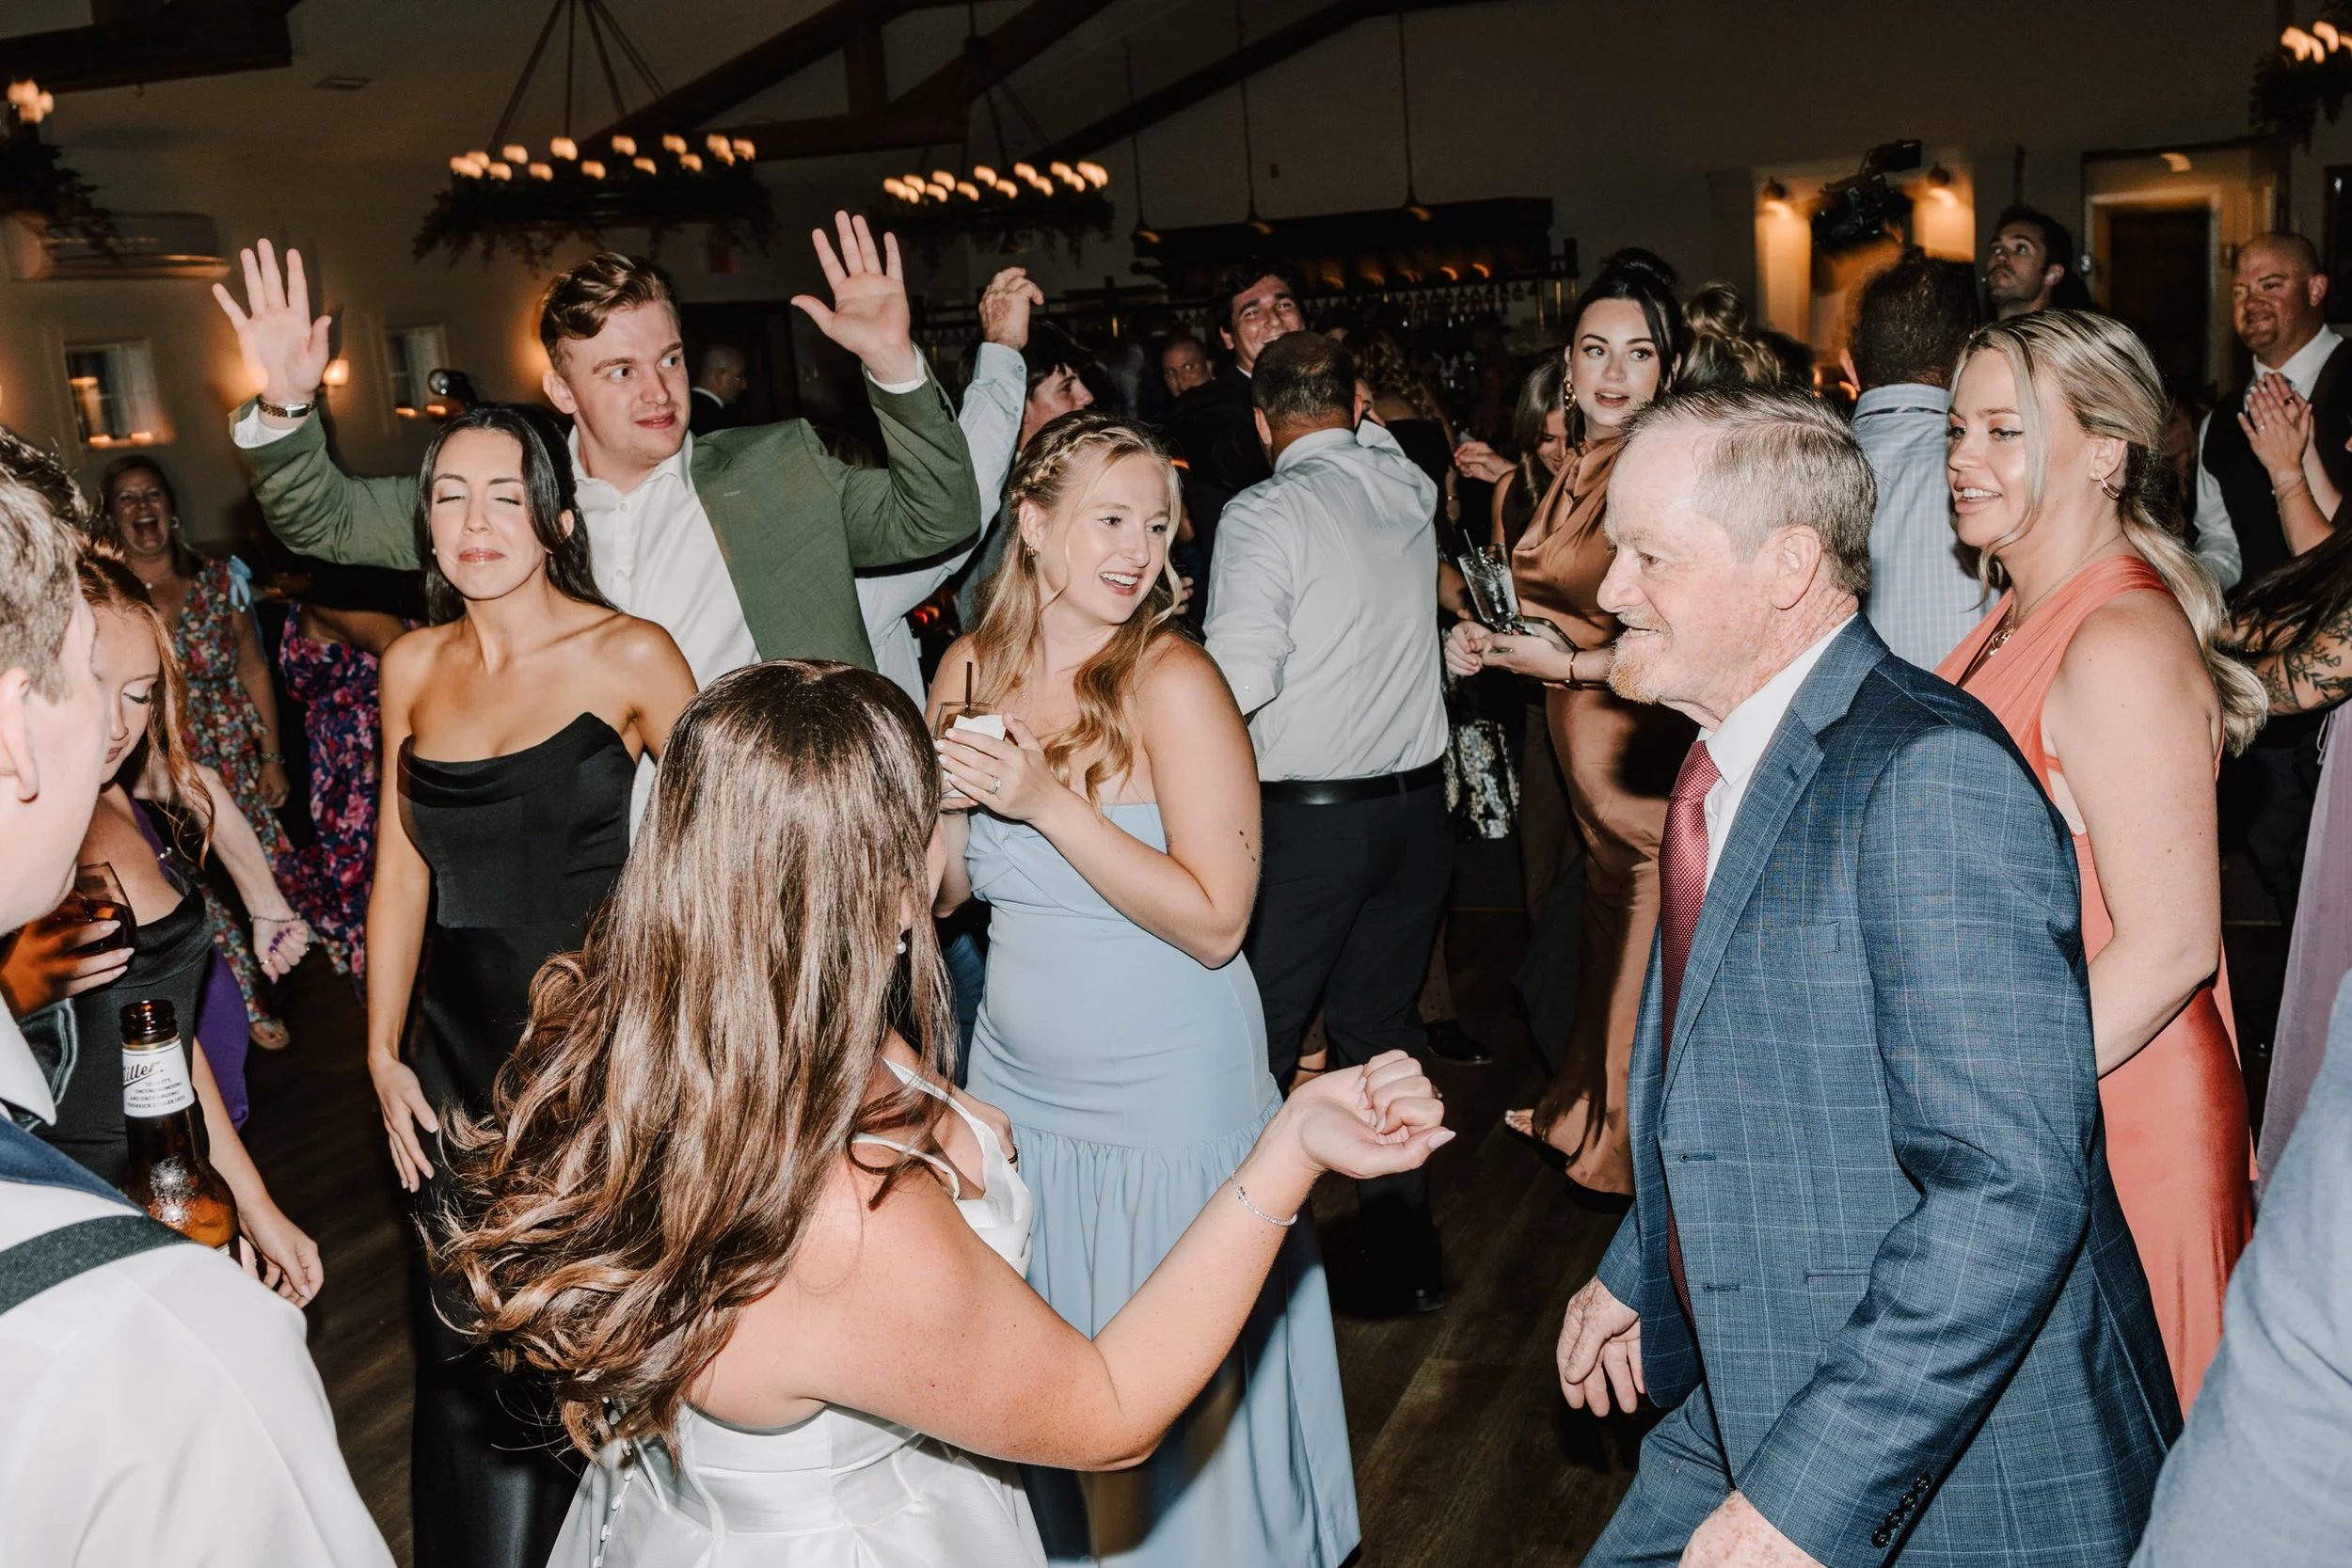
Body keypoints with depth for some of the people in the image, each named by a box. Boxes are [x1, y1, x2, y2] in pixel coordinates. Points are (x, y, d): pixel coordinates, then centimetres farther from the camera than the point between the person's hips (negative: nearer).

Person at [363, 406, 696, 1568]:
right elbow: (402, 870, 11)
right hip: (458, 1048, 4)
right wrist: (382, 1054, 8)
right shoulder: (413, 666, 5)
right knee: (472, 1360, 12)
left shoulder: (630, 656, -8)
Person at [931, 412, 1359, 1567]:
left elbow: (1215, 922, -22)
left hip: (1168, 1101, -5)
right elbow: (942, 891, 8)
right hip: (1021, 1084, 5)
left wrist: (1047, 801, -27)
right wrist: (950, 799, -13)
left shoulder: (1173, 680, -17)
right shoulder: (971, 668, -1)